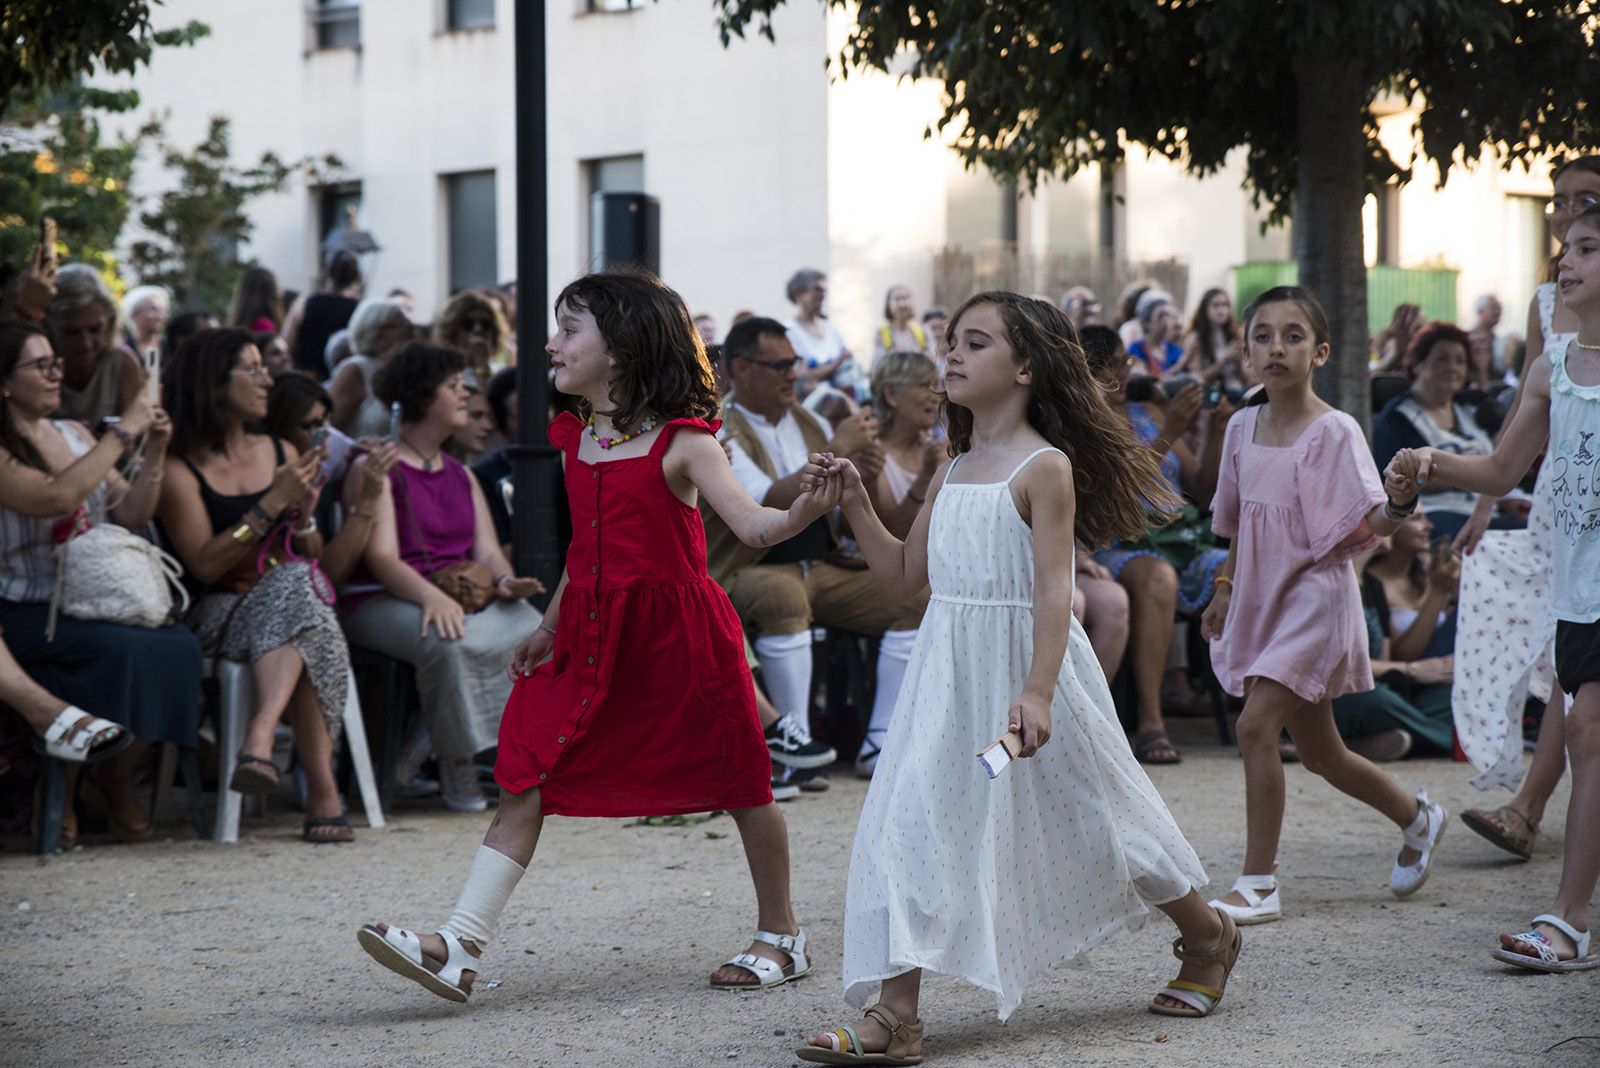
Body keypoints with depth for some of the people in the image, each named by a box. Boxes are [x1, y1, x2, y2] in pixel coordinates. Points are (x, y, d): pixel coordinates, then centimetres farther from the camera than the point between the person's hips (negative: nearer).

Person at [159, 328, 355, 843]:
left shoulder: (282, 453, 19)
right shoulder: (180, 470, 0)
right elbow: (205, 566, -11)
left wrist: (305, 514, -3)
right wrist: (273, 502, -13)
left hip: (293, 593, 4)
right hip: (221, 613, -4)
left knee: (296, 582, -34)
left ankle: (261, 737, -51)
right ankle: (322, 787, -44)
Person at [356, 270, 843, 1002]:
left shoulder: (681, 445, -10)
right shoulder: (577, 441, 9)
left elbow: (752, 524, -19)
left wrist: (805, 510, -39)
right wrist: (551, 625, 24)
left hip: (675, 633, -6)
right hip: (593, 639, 6)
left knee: (739, 785, 7)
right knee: (527, 778, -3)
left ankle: (781, 937, 25)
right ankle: (460, 947, -7)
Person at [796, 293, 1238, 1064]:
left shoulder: (1044, 466, -10)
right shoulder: (952, 472, 11)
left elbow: (1054, 587, -18)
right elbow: (904, 577, 16)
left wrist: (1038, 692, -28)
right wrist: (857, 507, 5)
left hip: (1025, 660, -6)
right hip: (949, 675, 6)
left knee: (1091, 814, 8)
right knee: (912, 820, -6)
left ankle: (1207, 936, 33)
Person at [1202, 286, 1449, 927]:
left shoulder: (1334, 433, -13)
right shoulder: (1243, 428, 6)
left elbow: (1368, 527, -20)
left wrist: (1398, 505, -40)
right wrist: (1225, 589, 19)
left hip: (1315, 593, -7)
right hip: (1263, 598, 7)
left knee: (1256, 725, -18)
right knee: (1317, 751, 15)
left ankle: (1258, 885, -12)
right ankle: (1417, 818, 39)